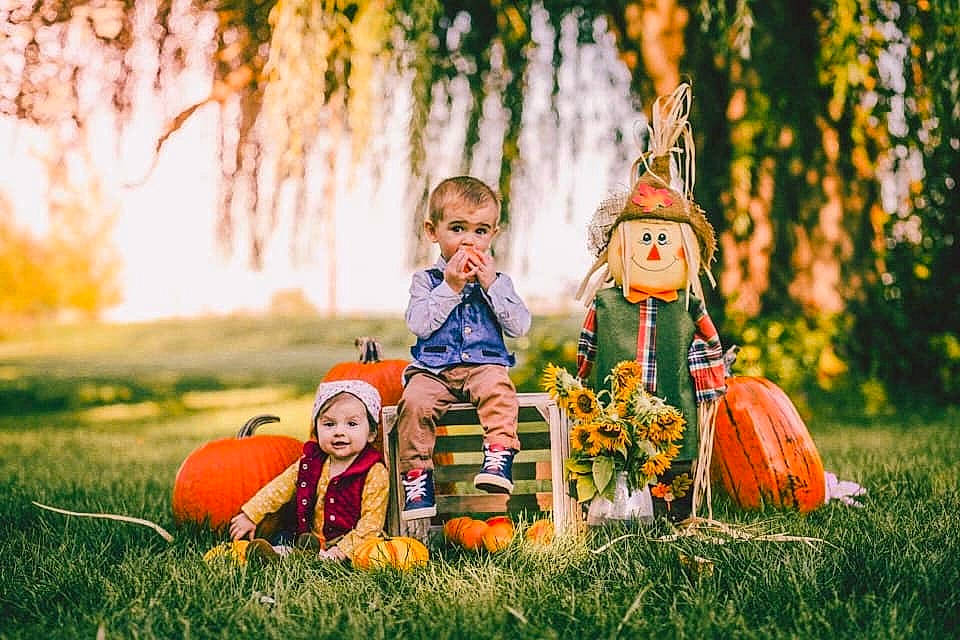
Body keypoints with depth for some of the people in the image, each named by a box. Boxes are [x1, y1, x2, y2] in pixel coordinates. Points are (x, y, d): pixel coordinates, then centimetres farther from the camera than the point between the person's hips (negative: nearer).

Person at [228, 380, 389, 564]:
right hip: (312, 538, 6)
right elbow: (280, 488, 13)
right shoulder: (311, 462, 4)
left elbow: (371, 521, -14)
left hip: (350, 541, -5)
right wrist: (250, 515, 9)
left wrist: (344, 549, -24)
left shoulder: (375, 473, -12)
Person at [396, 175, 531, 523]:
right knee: (414, 401, -29)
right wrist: (449, 288, -10)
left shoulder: (498, 280, 14)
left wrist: (491, 284, -6)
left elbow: (520, 326, 0)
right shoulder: (426, 280, 10)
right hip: (433, 369, 0)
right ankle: (417, 479, -21)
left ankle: (498, 458, -34)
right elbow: (418, 323, -7)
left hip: (484, 365, 0)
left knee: (498, 390, -34)